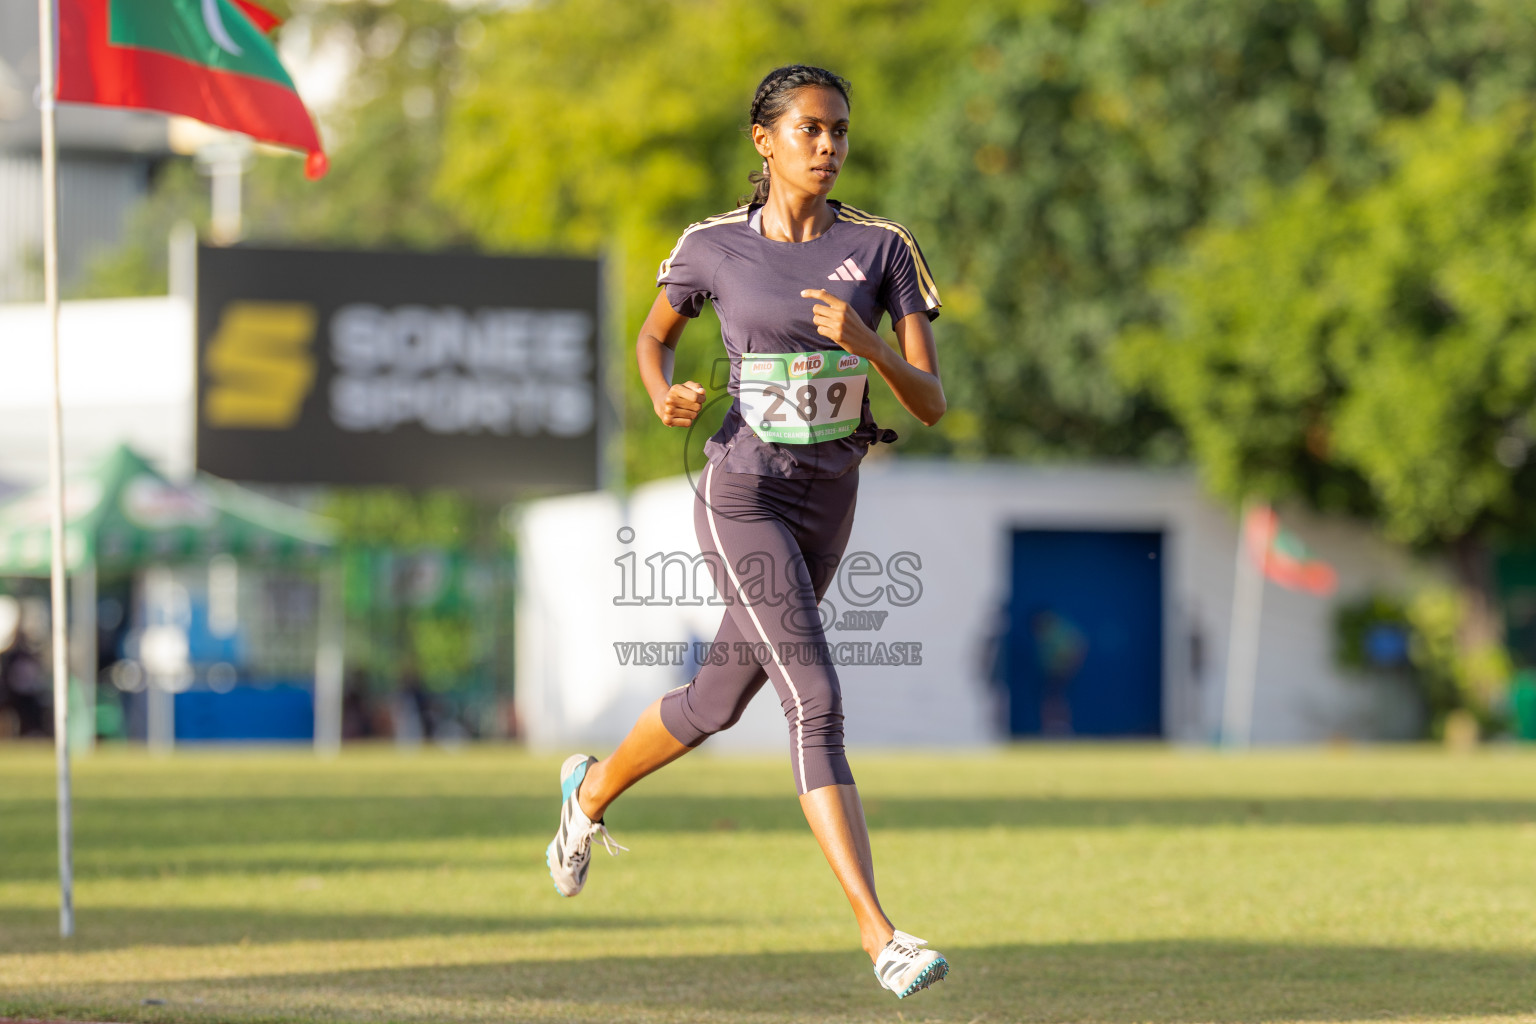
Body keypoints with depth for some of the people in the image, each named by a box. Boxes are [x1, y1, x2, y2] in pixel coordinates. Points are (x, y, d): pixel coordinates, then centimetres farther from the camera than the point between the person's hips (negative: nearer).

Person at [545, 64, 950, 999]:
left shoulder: (882, 248, -2)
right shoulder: (714, 247, -5)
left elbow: (932, 403, -6)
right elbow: (654, 334, 15)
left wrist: (865, 343, -25)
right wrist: (663, 394, -8)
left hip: (830, 501, 4)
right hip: (744, 496, -4)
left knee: (719, 701, 19)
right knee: (818, 702, -18)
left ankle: (592, 788, 50)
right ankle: (879, 935, -21)